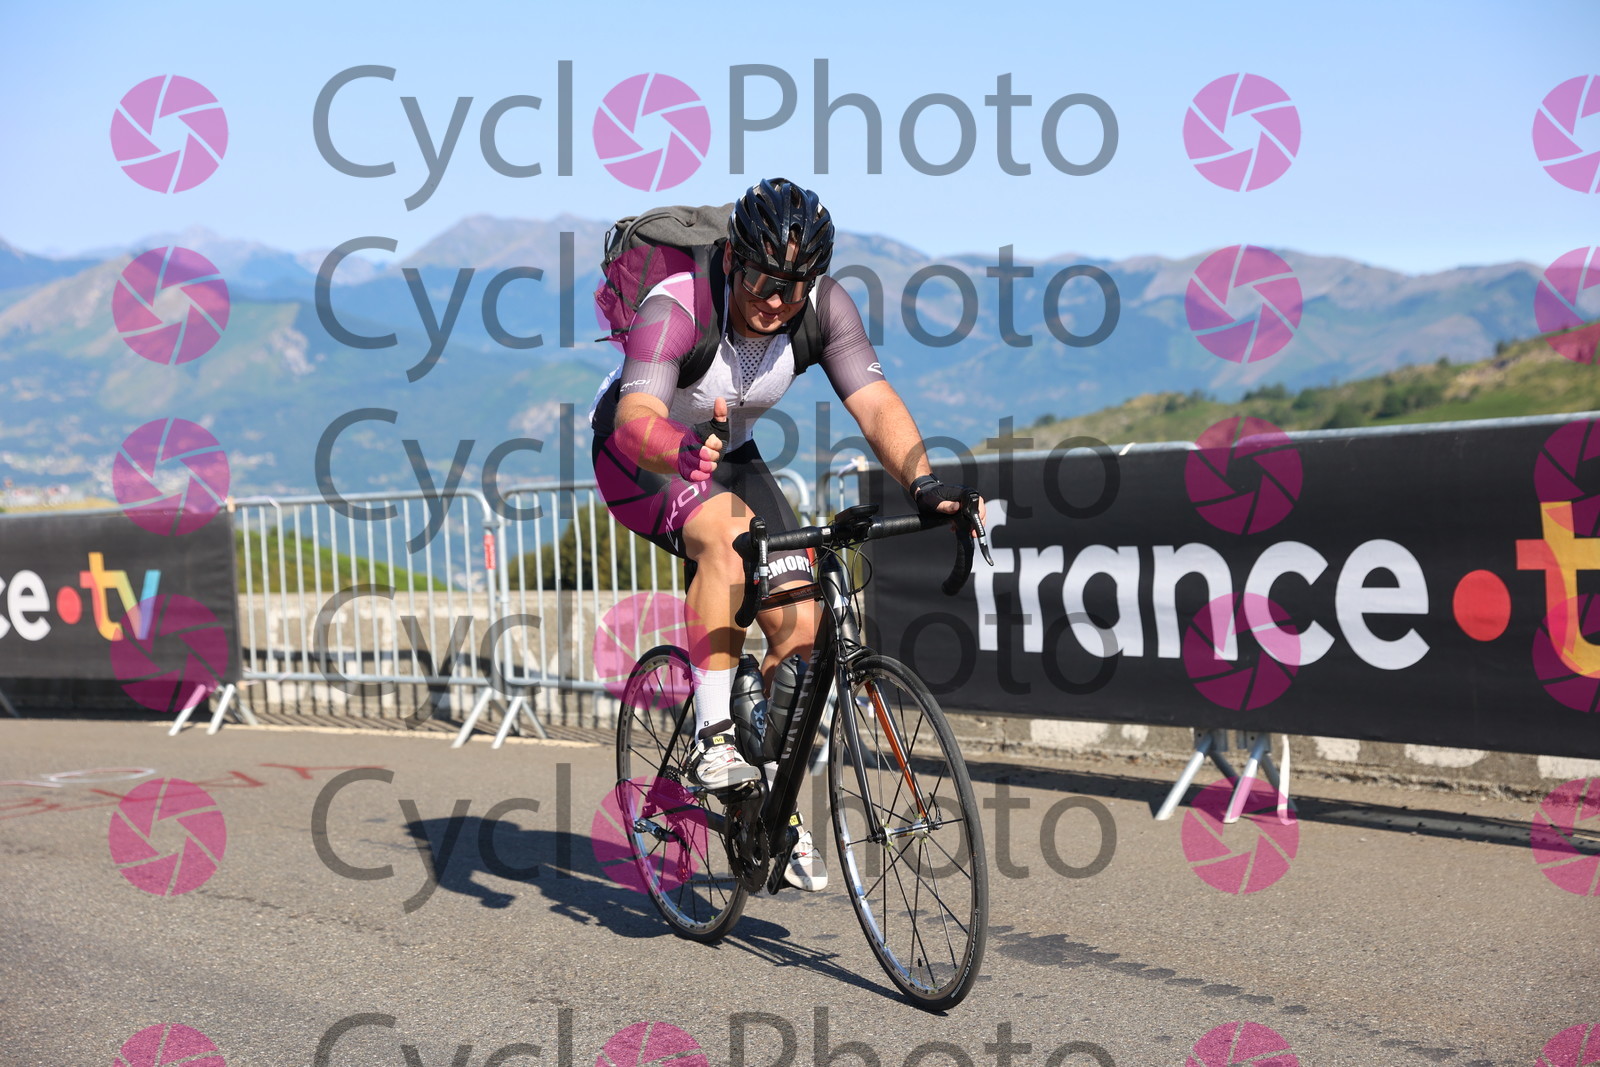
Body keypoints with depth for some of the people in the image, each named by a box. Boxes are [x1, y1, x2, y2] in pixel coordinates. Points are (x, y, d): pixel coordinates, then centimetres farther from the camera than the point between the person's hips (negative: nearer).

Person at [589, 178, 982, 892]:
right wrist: (685, 453, -70)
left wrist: (923, 482, -47)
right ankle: (713, 739, -31)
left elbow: (875, 403, -30)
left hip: (728, 457, 5)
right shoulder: (676, 309, -34)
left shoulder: (824, 306, -22)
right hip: (639, 458, -5)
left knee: (798, 624, -9)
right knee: (727, 533, -37)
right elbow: (636, 419, -48)